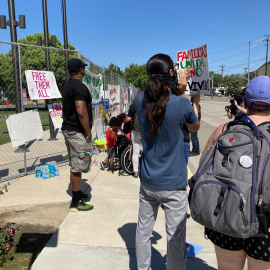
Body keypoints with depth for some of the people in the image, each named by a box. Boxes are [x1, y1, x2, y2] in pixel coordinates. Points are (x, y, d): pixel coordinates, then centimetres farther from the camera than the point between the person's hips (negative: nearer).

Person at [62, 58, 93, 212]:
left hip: (68, 129, 10)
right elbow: (81, 111, -29)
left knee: (75, 165, 20)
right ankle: (76, 203, 7)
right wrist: (88, 132, -20)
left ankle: (77, 193, 36)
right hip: (78, 132, -10)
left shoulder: (67, 86, 14)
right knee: (77, 167, -2)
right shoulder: (80, 87, -18)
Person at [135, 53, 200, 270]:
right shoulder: (182, 103, -17)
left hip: (147, 182, 5)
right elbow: (195, 127, 4)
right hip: (173, 185, -5)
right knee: (176, 237, 11)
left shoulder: (140, 100, -5)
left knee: (143, 230, 19)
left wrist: (175, 87, 16)